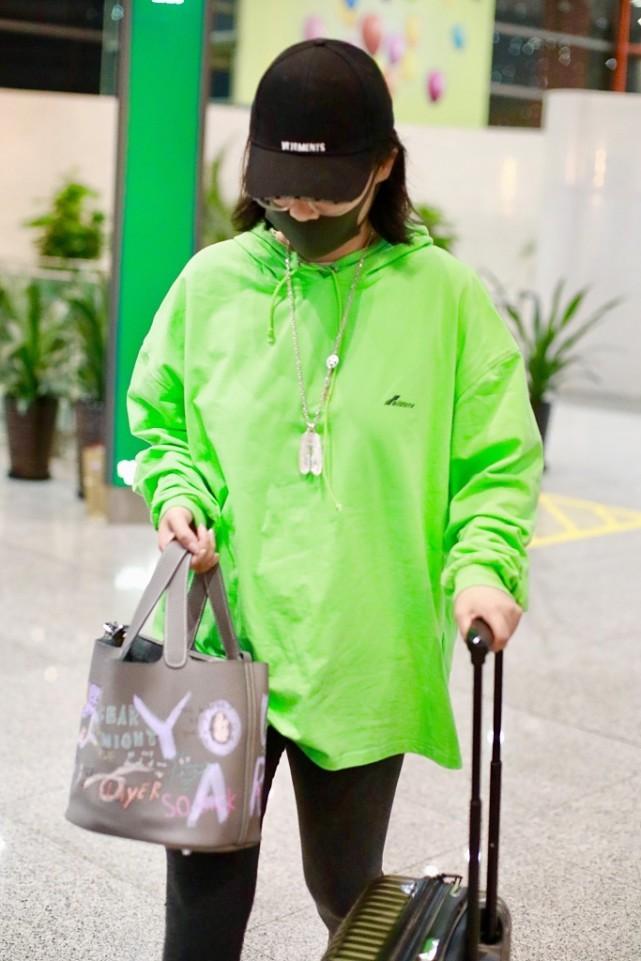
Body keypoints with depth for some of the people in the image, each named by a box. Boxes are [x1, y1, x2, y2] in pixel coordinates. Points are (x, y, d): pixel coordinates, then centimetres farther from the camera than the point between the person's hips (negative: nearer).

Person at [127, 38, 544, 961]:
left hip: (365, 662, -1)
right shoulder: (211, 283, 0)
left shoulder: (446, 295, -5)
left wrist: (486, 564, -16)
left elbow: (499, 459, 0)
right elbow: (158, 421, 13)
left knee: (346, 887, 18)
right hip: (219, 643, 1)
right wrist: (176, 494, -6)